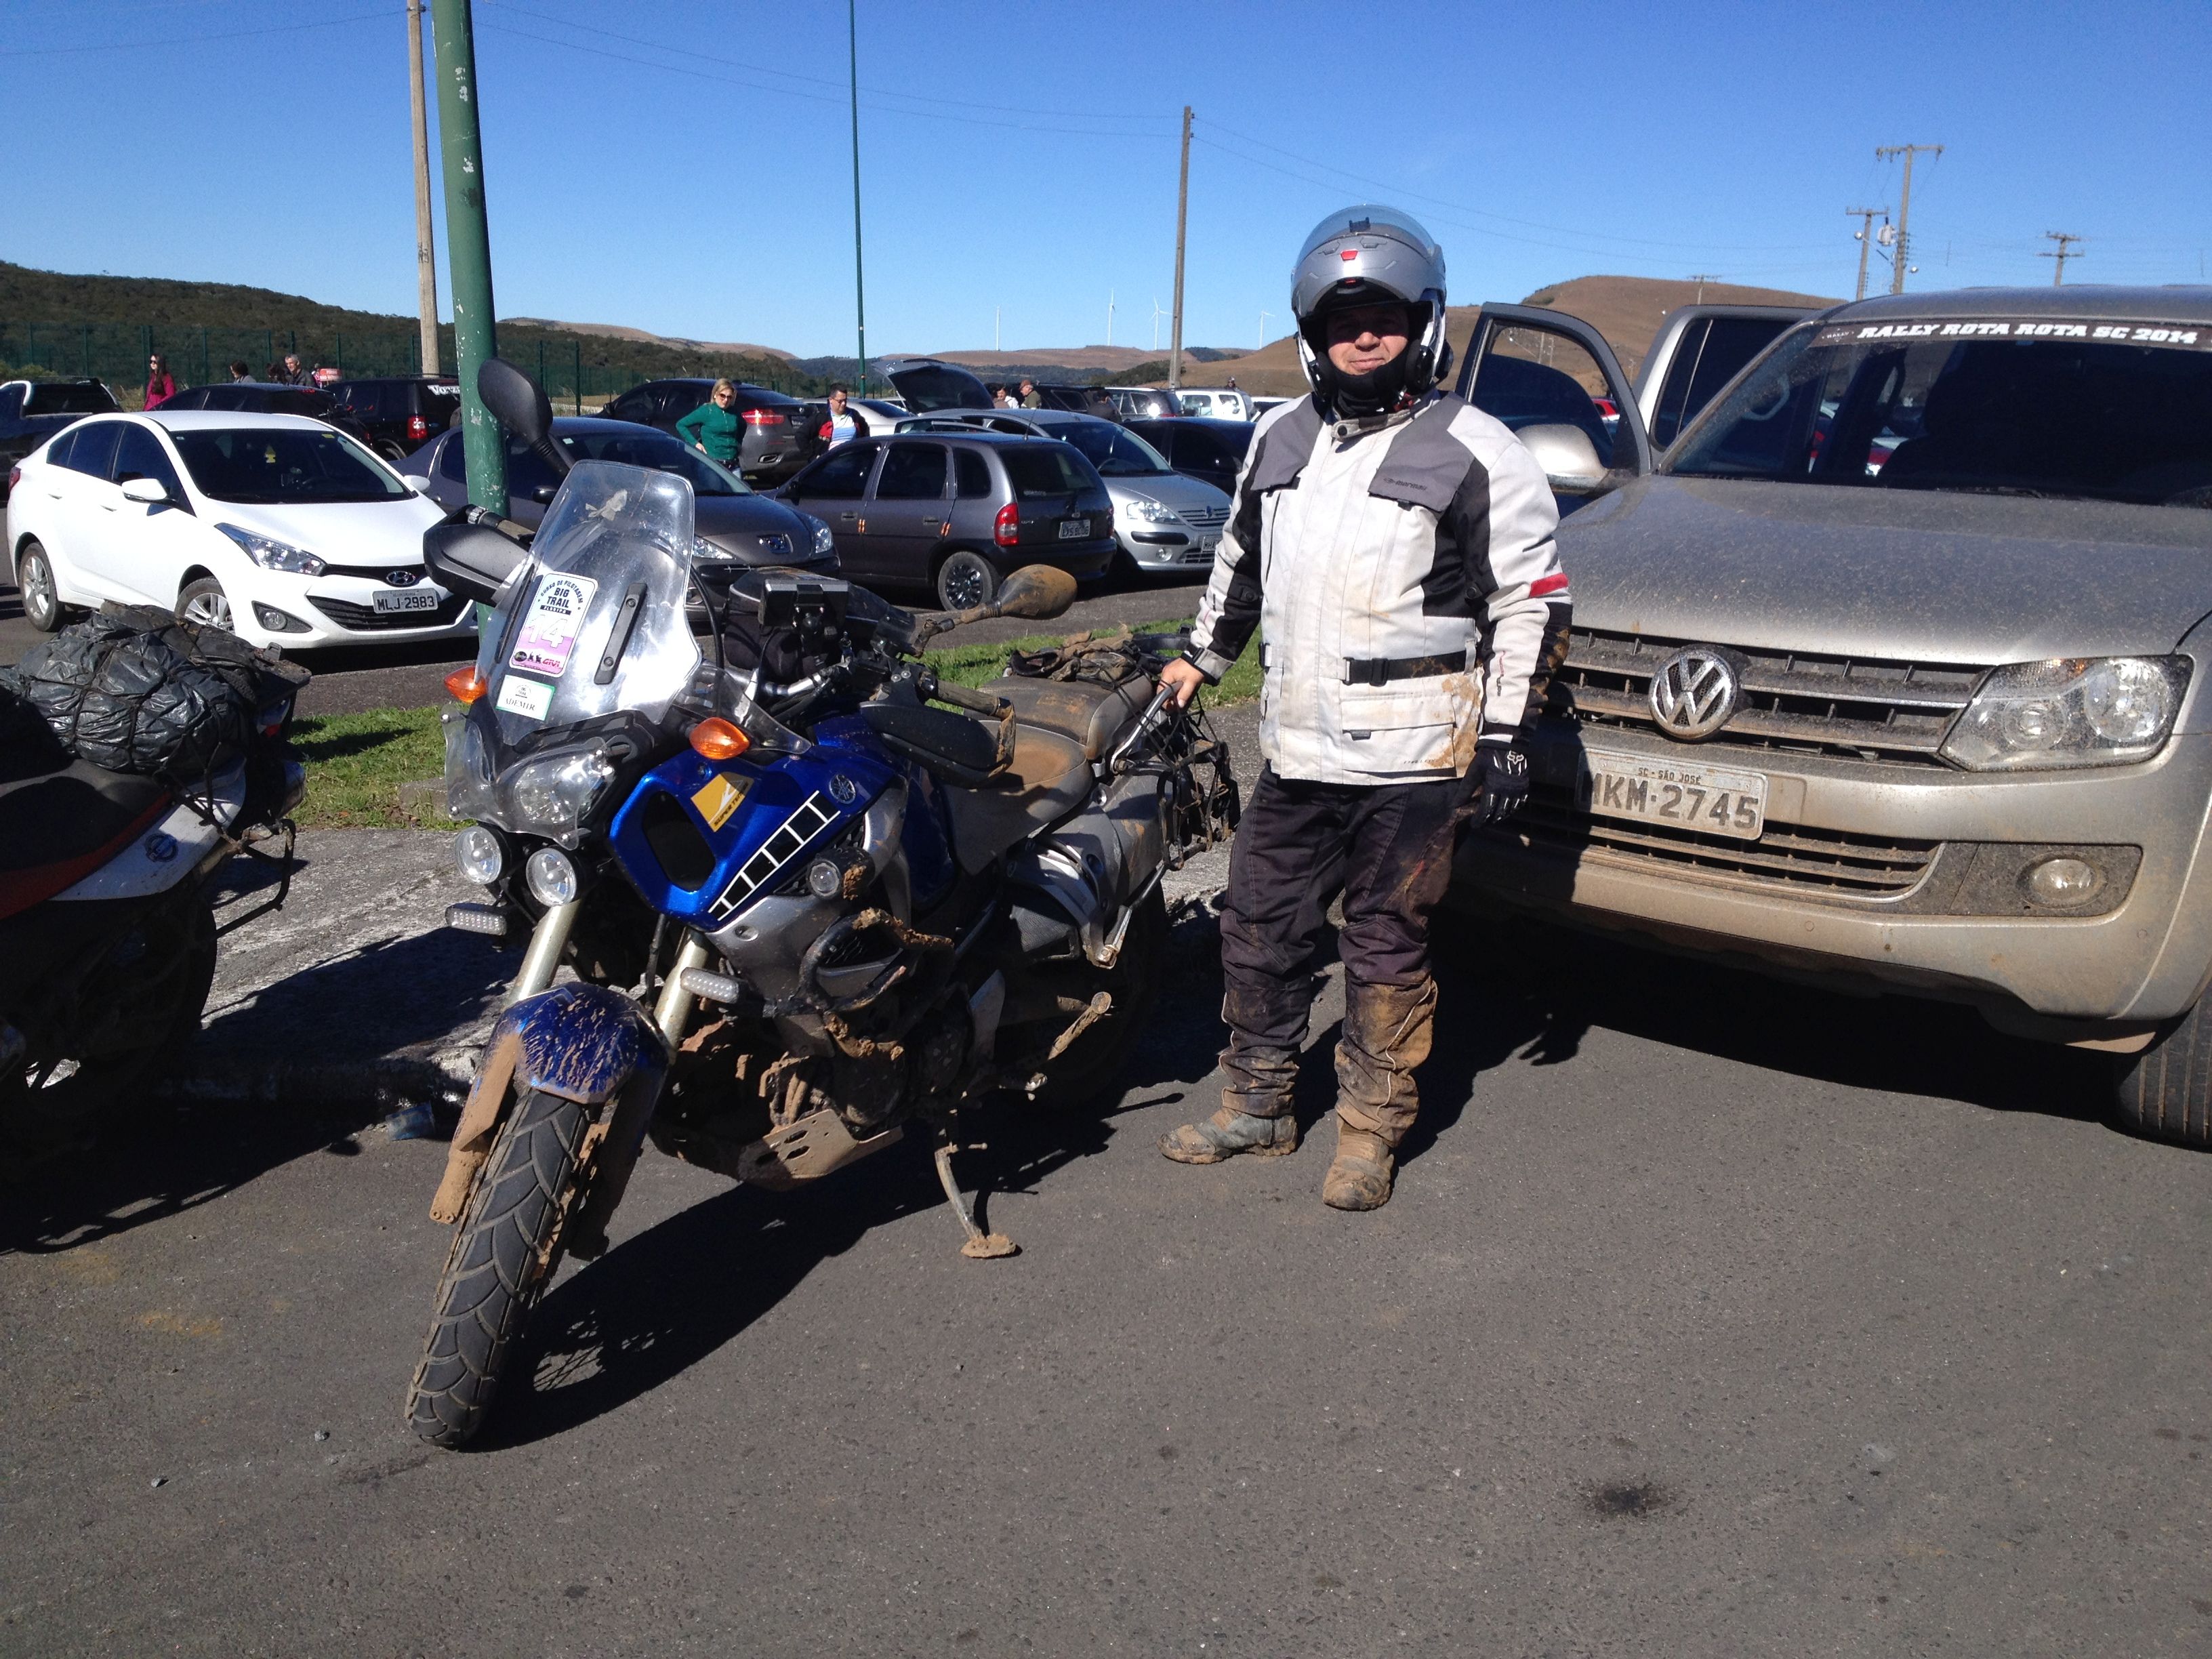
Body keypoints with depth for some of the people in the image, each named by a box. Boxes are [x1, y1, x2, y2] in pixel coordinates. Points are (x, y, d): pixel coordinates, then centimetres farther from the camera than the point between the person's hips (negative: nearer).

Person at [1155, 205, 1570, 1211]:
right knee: (1258, 931, 12)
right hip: (1294, 749, 6)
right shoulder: (1280, 439, 12)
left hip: (1409, 760, -5)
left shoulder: (1477, 454, -5)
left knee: (1385, 949, 3)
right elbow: (1240, 561, 26)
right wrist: (1201, 660, 26)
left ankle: (1371, 1128, 20)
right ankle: (1258, 1104, 29)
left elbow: (1533, 600, -4)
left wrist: (1505, 730, -9)